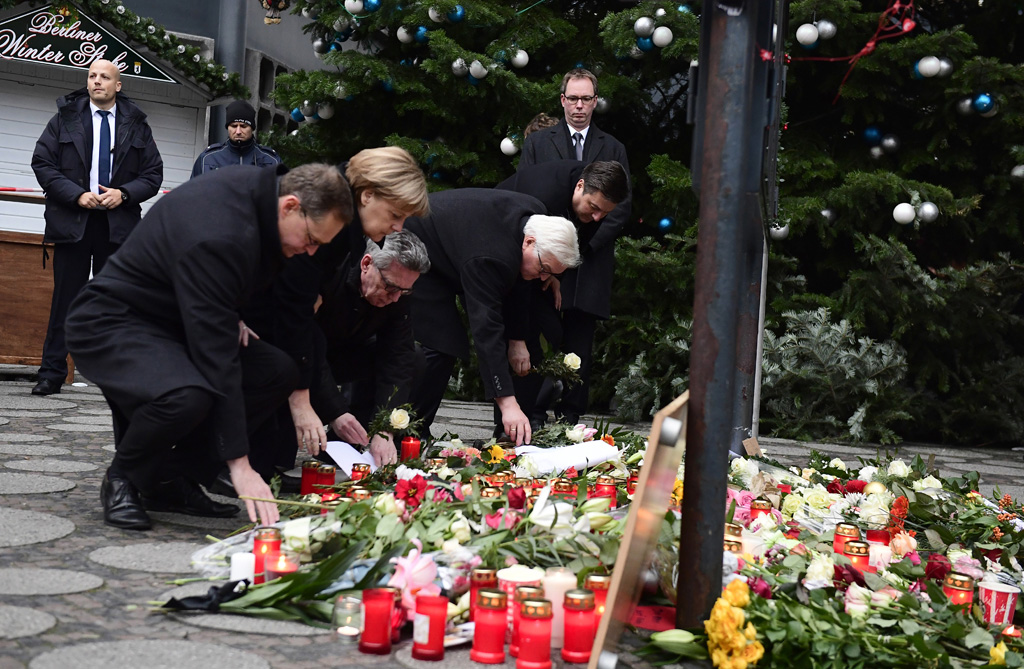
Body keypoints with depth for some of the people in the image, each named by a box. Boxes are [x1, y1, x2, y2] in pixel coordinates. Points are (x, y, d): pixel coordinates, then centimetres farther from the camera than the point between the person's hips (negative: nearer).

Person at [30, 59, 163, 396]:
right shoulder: (65, 118, 7)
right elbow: (42, 162, 2)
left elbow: (153, 174, 8)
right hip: (71, 220, 0)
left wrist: (124, 193, -10)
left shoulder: (136, 125, 9)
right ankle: (52, 374, 8)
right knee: (65, 297, 2)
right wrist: (76, 195, -11)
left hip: (119, 224, 1)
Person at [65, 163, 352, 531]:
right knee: (186, 396, -38)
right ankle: (123, 481, -6)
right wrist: (240, 465, -34)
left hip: (171, 320, 10)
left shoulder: (260, 184, -5)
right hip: (110, 324, -10)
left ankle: (170, 480, 2)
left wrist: (227, 315, 0)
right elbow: (216, 355, -35)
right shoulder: (217, 238, -34)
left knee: (278, 372, -5)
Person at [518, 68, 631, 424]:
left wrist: (588, 244, -6)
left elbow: (622, 205, 7)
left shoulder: (613, 149, 14)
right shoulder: (537, 142, 13)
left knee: (580, 345, 1)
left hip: (590, 261, 1)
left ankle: (570, 416, 6)